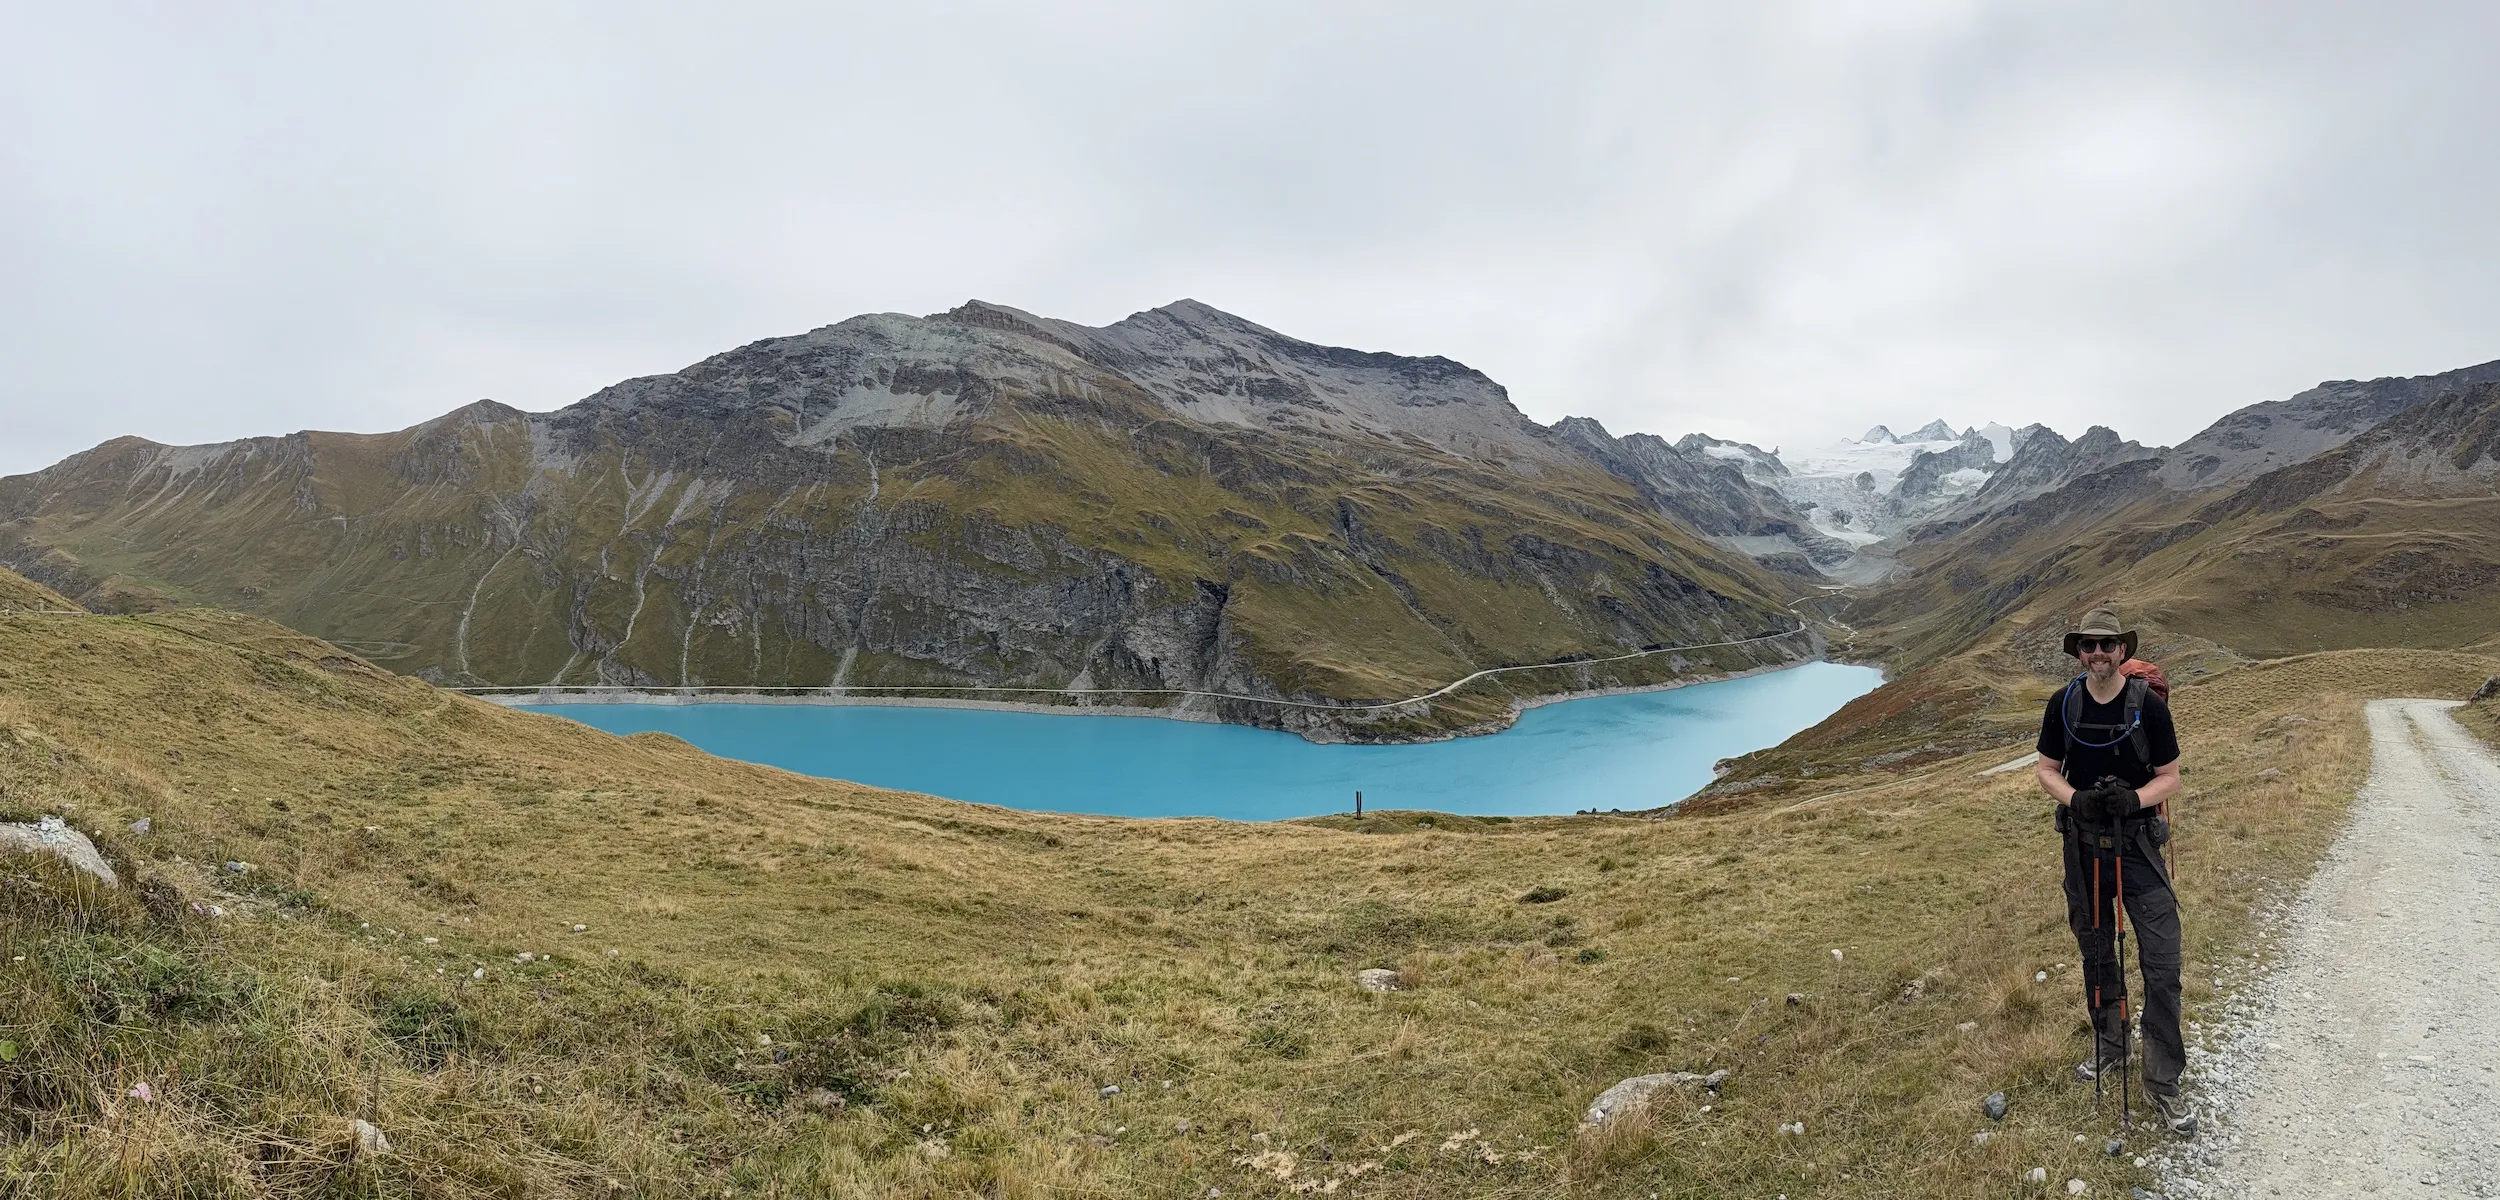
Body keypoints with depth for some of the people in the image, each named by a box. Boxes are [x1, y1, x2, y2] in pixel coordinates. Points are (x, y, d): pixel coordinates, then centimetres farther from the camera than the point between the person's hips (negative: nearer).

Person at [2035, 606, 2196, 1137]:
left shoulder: (2148, 705, -9)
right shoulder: (2063, 704, -2)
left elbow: (2169, 778, -3)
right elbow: (2048, 771, 4)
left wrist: (2134, 799, -23)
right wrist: (2076, 799, -16)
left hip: (2139, 844, -2)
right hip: (2083, 844, 3)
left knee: (2162, 964, -5)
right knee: (2096, 953, 16)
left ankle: (2163, 1083, 6)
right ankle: (2108, 1044, 36)